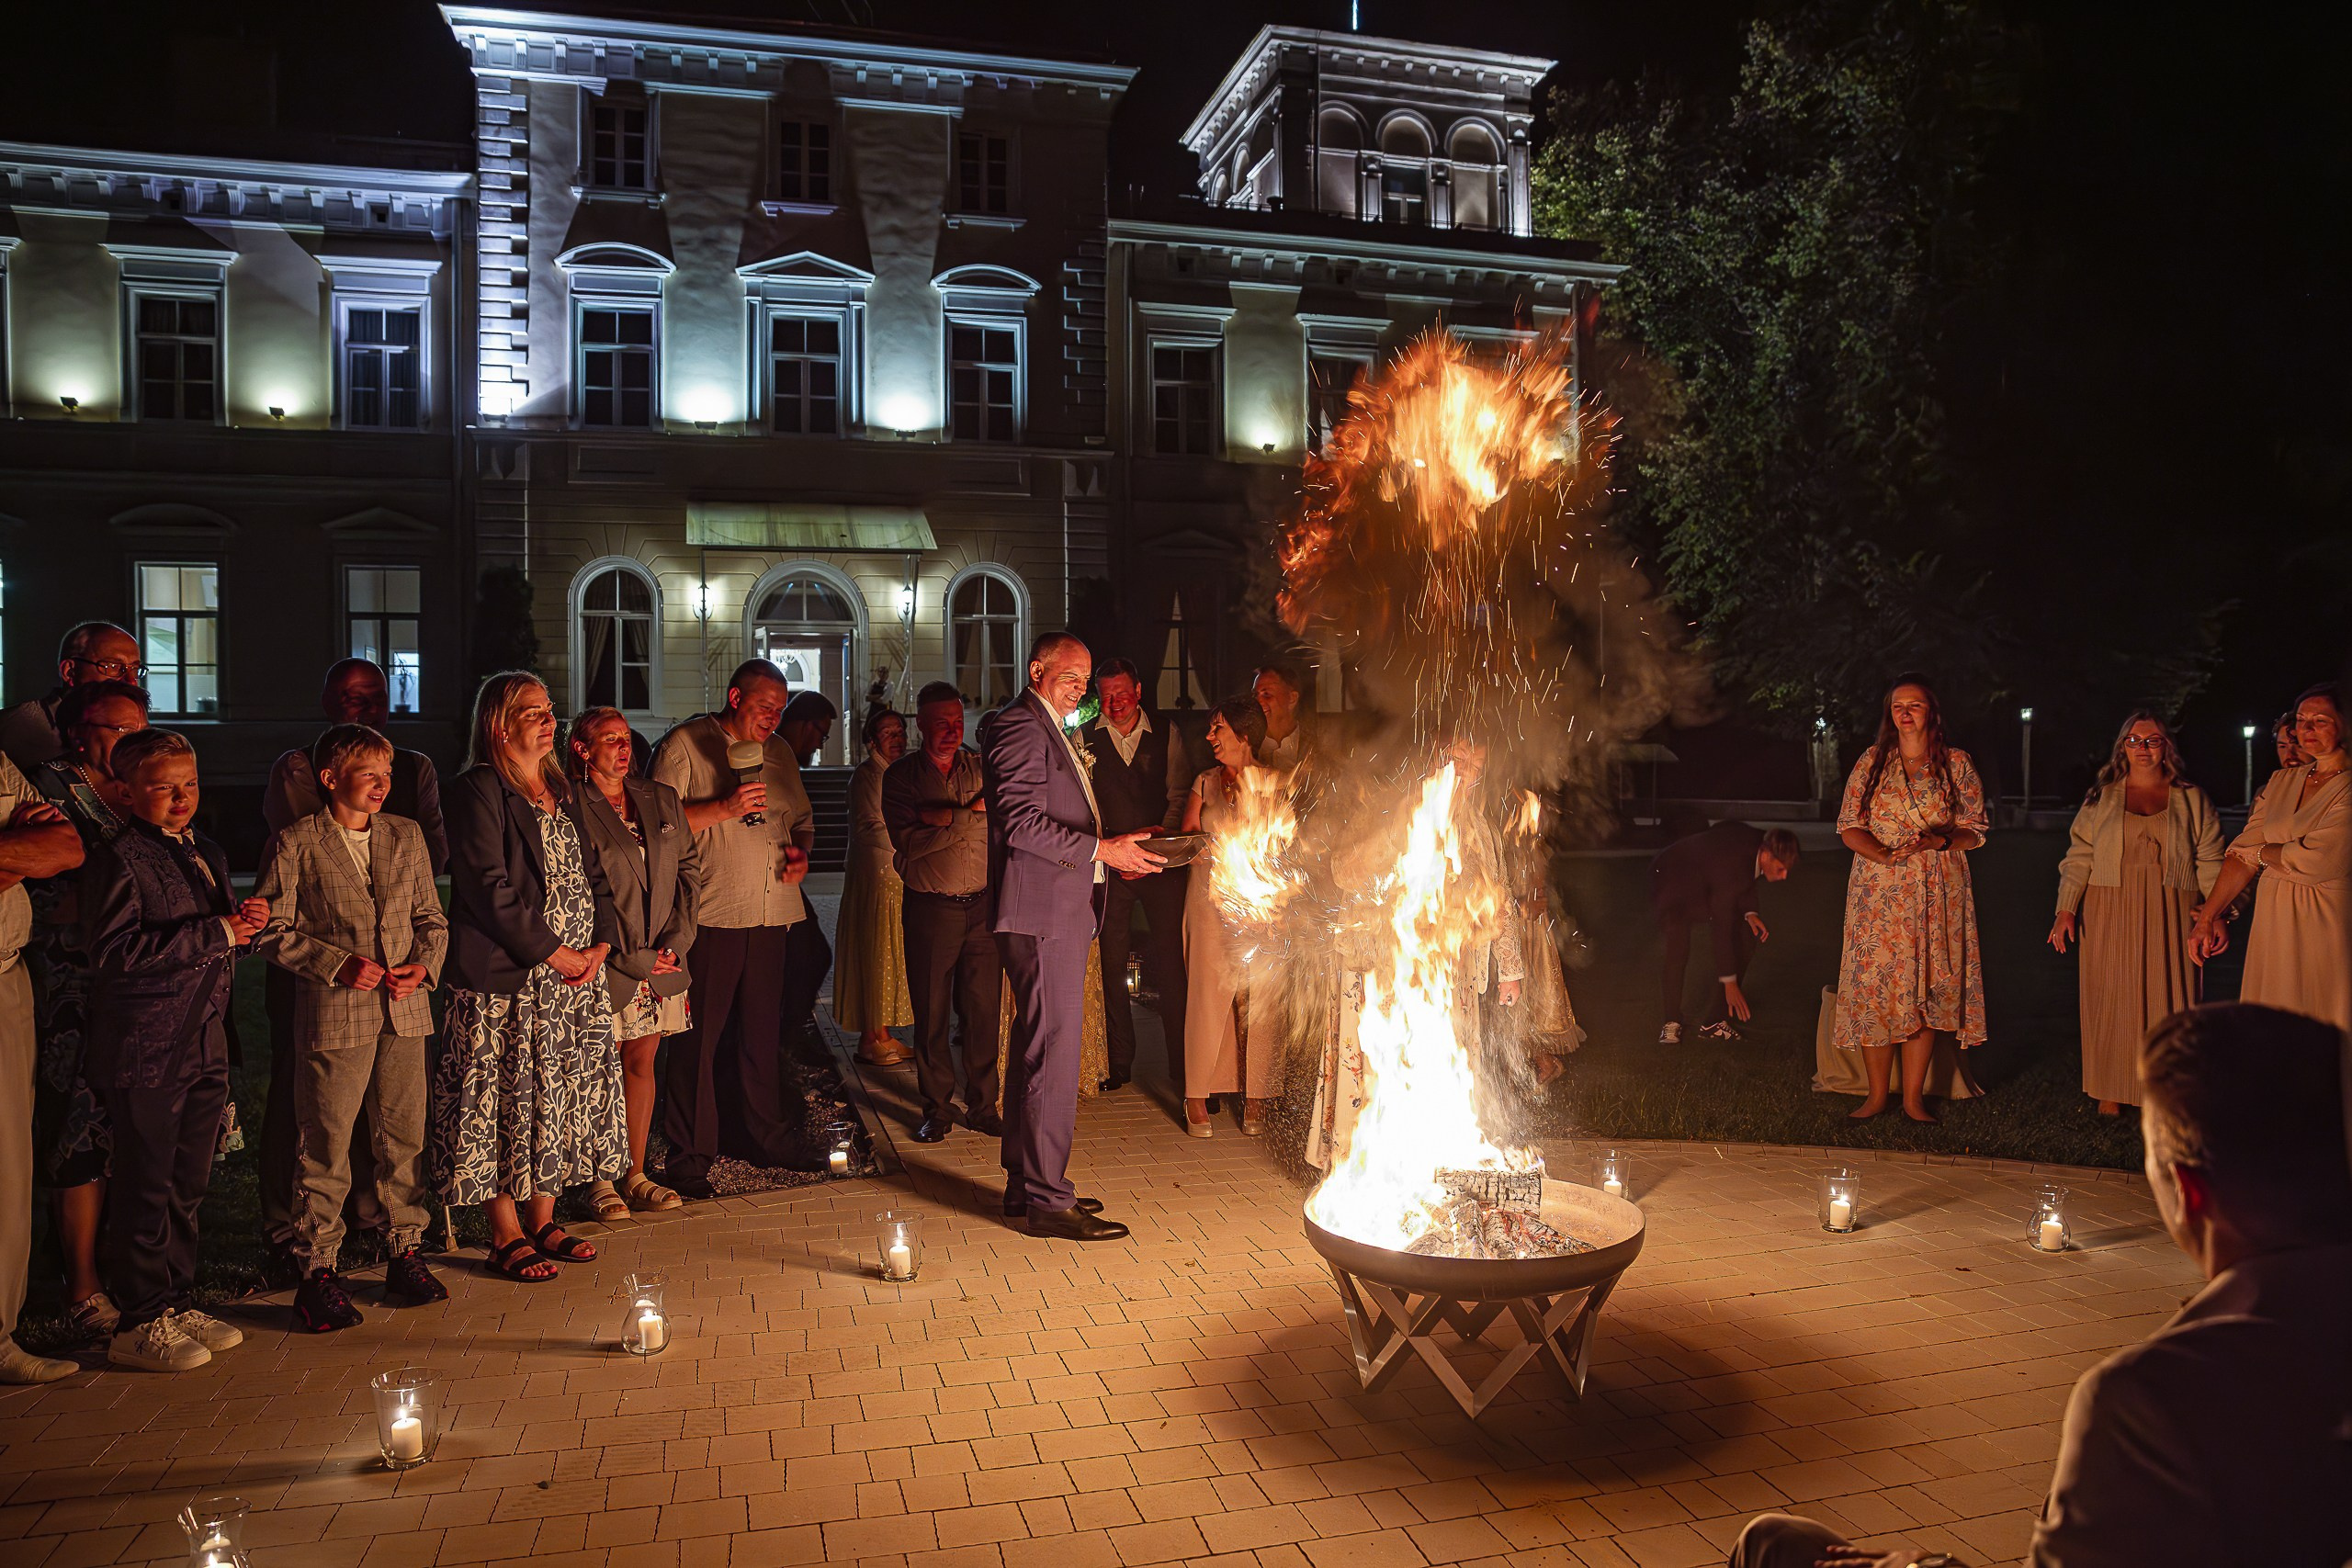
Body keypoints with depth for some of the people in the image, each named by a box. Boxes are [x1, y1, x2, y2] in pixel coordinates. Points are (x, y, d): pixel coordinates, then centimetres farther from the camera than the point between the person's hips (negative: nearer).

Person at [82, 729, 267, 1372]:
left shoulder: (207, 855, 17)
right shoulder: (117, 861, -9)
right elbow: (114, 952, -21)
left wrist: (245, 920, 4)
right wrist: (217, 932, -20)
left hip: (205, 1047, 8)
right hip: (145, 1050, -8)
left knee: (189, 1185, 14)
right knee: (146, 1187, 0)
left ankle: (176, 1304, 25)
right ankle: (140, 1323, 10)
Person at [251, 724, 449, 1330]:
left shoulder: (406, 835, 10)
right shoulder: (296, 844, -2)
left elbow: (432, 917, 14)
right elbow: (271, 932, -3)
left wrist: (424, 964, -4)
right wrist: (339, 965, -13)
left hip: (405, 1012, 4)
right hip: (334, 1015, -4)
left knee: (405, 1139, 9)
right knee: (326, 1149, 2)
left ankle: (406, 1255, 22)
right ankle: (318, 1272, 13)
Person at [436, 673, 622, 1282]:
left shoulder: (560, 791, 16)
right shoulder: (478, 790, -9)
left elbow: (593, 874, 15)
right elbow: (490, 889, -16)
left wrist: (600, 944, 0)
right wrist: (552, 951, -15)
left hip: (572, 979, 8)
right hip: (505, 981, -8)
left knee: (561, 1094, 12)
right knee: (506, 1100, -1)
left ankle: (542, 1219, 23)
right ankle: (506, 1237, 9)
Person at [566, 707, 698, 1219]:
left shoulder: (662, 800, 10)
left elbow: (688, 871, 11)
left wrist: (676, 941, -1)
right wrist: (633, 960, -11)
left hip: (662, 962, 5)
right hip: (607, 966, -5)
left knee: (642, 1063, 11)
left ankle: (634, 1175, 21)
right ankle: (599, 1182, 17)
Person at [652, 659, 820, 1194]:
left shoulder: (779, 751, 18)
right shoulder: (684, 745, -3)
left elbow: (802, 818, 26)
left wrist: (800, 853, 7)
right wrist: (725, 808, -17)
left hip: (773, 913, 6)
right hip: (709, 914, -6)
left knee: (765, 1030, 12)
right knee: (697, 1035, -1)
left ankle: (770, 1136, 25)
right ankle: (688, 1158, 8)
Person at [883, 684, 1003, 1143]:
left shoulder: (983, 767, 8)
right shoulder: (901, 775, 2)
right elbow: (908, 841, -12)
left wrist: (946, 817, -15)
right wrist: (971, 815, -13)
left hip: (984, 906, 2)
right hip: (930, 910, -2)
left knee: (983, 1011, 5)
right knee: (931, 1014, 4)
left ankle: (982, 1106, 18)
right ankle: (937, 1109, 17)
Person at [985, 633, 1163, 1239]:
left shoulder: (1051, 731, 24)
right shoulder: (1019, 727, -9)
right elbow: (1021, 822, -20)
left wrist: (1113, 852, 17)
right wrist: (1099, 849, -21)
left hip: (1060, 914, 11)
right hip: (1042, 915, -11)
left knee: (1036, 1050, 14)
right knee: (1053, 1052, -8)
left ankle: (1027, 1185, 23)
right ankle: (1047, 1200, -2)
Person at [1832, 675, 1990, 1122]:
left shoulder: (1956, 763, 6)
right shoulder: (1871, 761, 7)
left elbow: (1975, 832, 5)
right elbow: (1848, 826, 4)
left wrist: (1939, 840, -16)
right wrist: (1884, 855, -14)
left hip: (1937, 894, 0)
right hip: (1878, 894, 0)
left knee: (1925, 993, 0)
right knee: (1874, 989, -3)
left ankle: (1913, 1097, 9)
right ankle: (1877, 1094, 8)